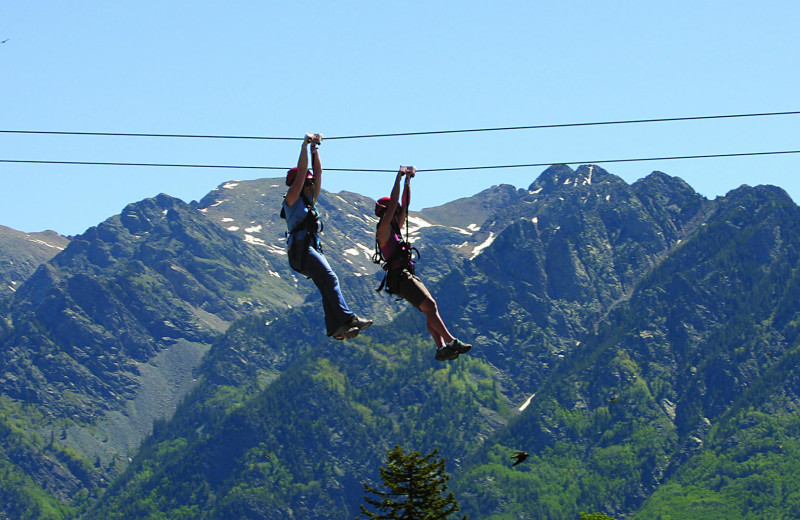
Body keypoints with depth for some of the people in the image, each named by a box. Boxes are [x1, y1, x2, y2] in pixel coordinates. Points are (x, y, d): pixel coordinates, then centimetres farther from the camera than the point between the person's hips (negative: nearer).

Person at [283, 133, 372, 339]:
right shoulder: (292, 200, 5)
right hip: (300, 249, -8)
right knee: (329, 278, -22)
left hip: (313, 250, 8)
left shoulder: (310, 201, 26)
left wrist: (315, 150, 22)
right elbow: (301, 171, -2)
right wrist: (305, 145, 0)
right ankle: (347, 319, -31)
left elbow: (318, 172, 25)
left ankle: (335, 326, -20)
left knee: (327, 284, -9)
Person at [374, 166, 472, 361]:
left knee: (429, 310, -3)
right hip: (400, 277, -10)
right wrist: (399, 178, -8)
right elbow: (393, 204, -9)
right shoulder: (383, 230, -2)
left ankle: (441, 347, -14)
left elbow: (405, 205, 25)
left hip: (408, 276, 10)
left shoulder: (395, 229, 23)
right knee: (430, 306, -19)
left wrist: (408, 181, 22)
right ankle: (451, 341, -26)